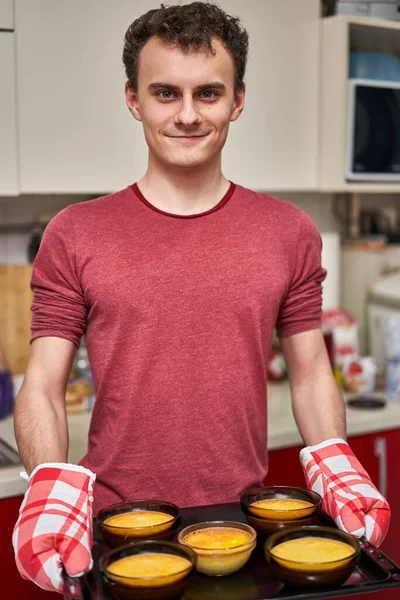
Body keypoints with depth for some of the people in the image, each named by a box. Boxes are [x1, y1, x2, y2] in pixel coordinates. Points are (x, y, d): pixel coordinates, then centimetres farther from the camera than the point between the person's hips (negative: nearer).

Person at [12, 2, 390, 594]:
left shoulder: (289, 233, 0)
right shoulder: (75, 235, -4)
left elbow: (310, 372, 6)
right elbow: (43, 385, -4)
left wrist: (335, 467, -10)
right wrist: (51, 488, -20)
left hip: (246, 526, 1)